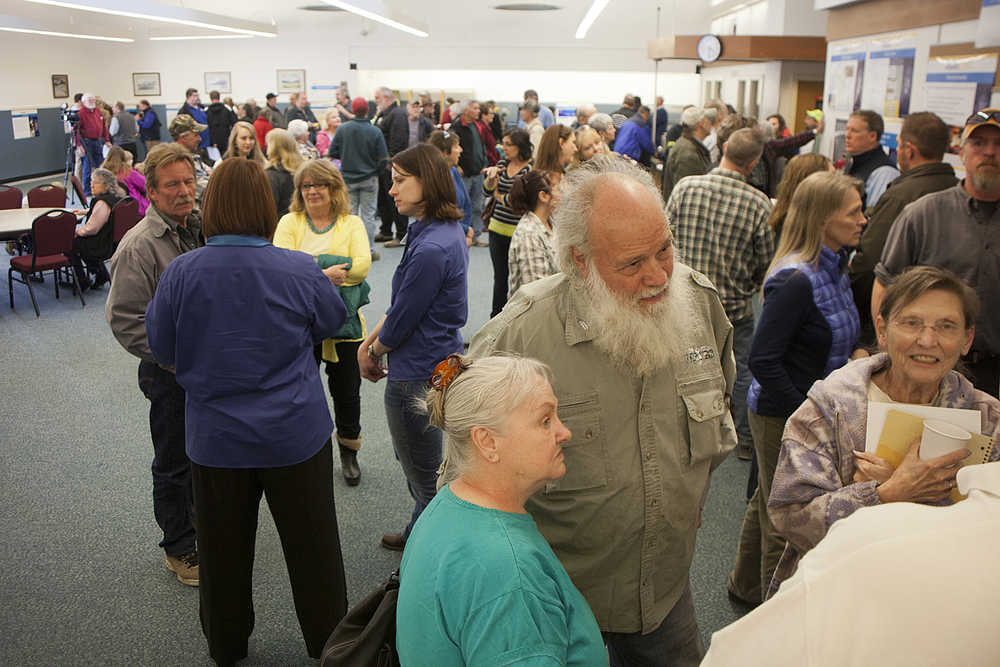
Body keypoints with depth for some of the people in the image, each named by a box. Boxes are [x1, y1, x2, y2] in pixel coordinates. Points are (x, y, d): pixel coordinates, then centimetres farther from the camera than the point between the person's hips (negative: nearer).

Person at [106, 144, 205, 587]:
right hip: (170, 373, -6)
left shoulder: (203, 227, 3)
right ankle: (179, 548, 27)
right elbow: (125, 321, -16)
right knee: (174, 463, 9)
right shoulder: (140, 245, -17)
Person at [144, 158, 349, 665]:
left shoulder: (180, 273, -14)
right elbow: (331, 322, 4)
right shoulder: (300, 271, -16)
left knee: (224, 548, 20)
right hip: (295, 433, -1)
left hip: (215, 437, 1)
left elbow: (161, 348, 1)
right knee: (312, 545, 16)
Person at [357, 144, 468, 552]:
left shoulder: (431, 249, -27)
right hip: (442, 364, 10)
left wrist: (374, 354, -1)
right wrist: (370, 342, 7)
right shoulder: (447, 231, 4)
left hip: (418, 377, -10)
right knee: (413, 461, 27)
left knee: (424, 476, 8)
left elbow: (401, 322, -19)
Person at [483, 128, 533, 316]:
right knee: (500, 276, 15)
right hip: (498, 228, 6)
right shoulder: (502, 164, 9)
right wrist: (491, 176, -12)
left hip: (519, 231, -6)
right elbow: (487, 192, 8)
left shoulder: (531, 168, -13)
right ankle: (496, 318, 27)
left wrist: (499, 196, -1)